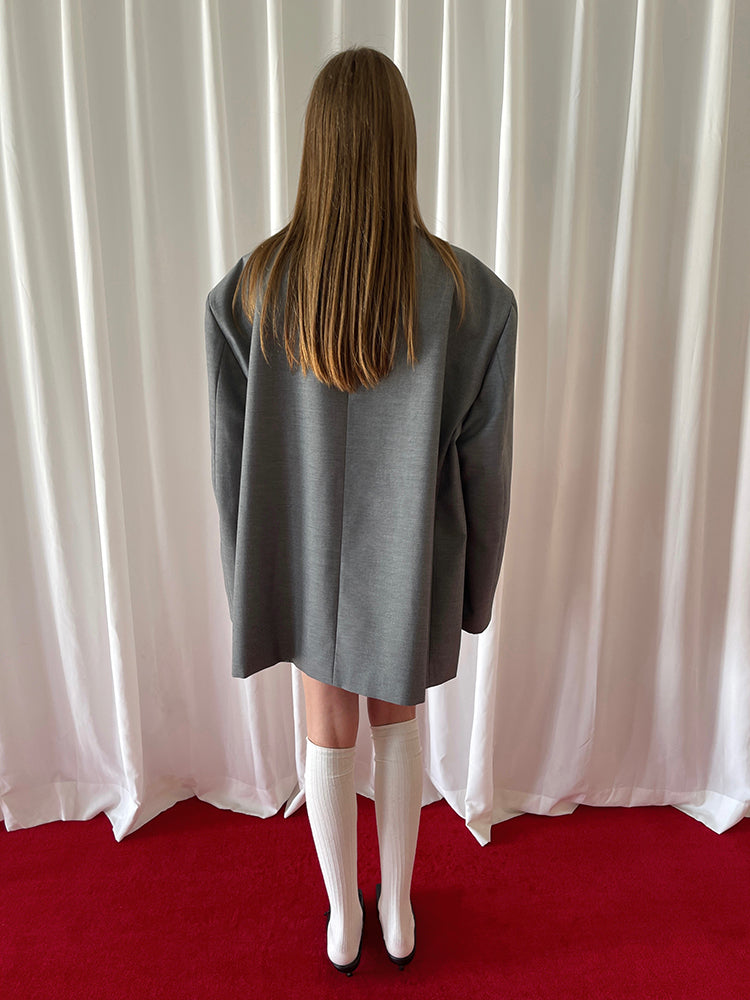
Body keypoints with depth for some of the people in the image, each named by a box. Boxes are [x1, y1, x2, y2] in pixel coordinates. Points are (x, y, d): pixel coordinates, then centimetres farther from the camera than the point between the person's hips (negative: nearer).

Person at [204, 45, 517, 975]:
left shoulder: (251, 286, -16)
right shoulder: (470, 291, -19)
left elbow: (232, 453, -9)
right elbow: (482, 461, -12)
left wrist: (251, 569, 7)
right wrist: (475, 579, 5)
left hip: (310, 556, 1)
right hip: (408, 560, 0)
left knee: (328, 737, 22)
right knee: (398, 724, 25)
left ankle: (344, 918, 46)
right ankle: (397, 911, 47)